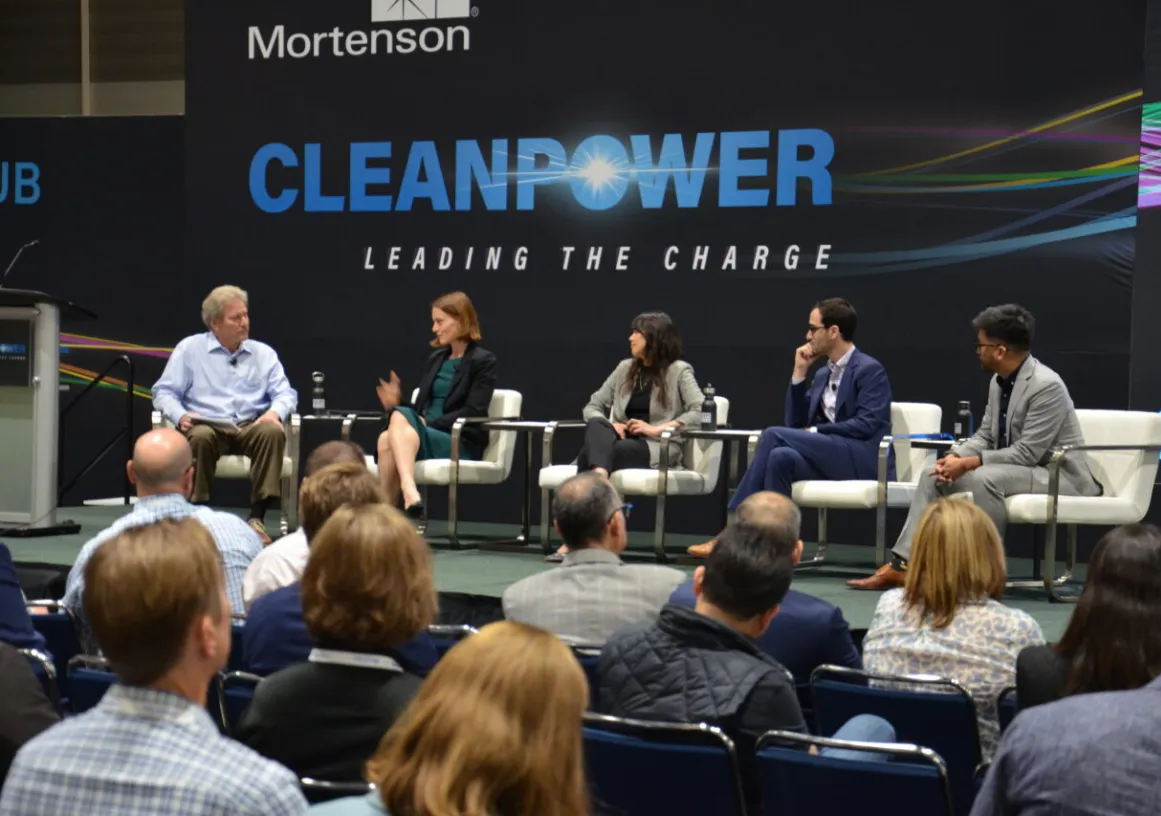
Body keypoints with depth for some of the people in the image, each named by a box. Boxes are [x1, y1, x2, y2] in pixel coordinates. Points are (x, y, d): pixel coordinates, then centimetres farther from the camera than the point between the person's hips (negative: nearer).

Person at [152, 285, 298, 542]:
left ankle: (257, 517, -31)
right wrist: (180, 416, -17)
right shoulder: (190, 349, 9)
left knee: (273, 431, -32)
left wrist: (275, 412, -15)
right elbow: (164, 392, 5)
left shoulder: (264, 353, 15)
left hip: (251, 427, 2)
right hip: (207, 425, -2)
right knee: (200, 437, -38)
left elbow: (285, 393, 9)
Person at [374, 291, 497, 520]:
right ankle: (409, 493, -50)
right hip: (427, 434, 6)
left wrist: (430, 423, -16)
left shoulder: (484, 361, 0)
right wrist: (398, 404, -2)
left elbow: (473, 413, -9)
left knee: (400, 418, -31)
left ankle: (385, 513, -39)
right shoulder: (436, 358, 20)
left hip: (461, 444, -5)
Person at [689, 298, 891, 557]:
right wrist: (799, 372, 9)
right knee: (780, 457, -25)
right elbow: (796, 424, 15)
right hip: (829, 456, 7)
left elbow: (867, 425, -15)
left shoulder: (870, 369, -3)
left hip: (863, 459, -7)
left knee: (774, 436, -21)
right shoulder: (823, 374, 20)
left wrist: (815, 432, -15)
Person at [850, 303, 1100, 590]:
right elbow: (984, 436, 12)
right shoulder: (999, 381, 6)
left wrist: (968, 464, -23)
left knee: (984, 478, -34)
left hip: (1057, 475, -9)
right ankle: (901, 565, -5)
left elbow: (1026, 453, -24)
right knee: (936, 476, 0)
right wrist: (955, 457, -9)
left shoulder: (1046, 386, -22)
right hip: (1018, 467, 9)